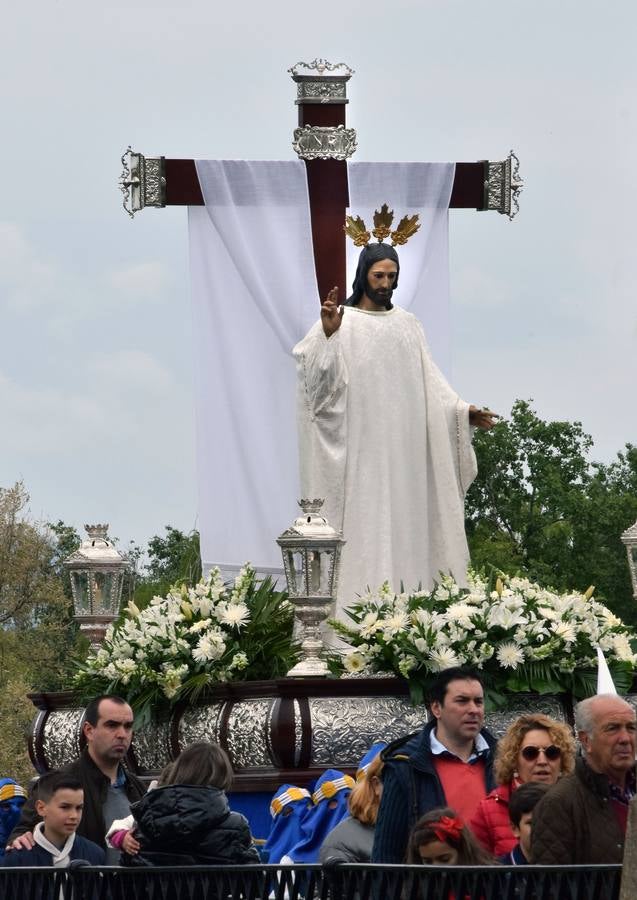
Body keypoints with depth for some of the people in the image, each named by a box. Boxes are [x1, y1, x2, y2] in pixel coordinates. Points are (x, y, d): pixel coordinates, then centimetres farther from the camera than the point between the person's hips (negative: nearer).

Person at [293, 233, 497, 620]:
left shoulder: (408, 325, 13)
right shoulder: (340, 320, -1)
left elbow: (430, 383, 13)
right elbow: (316, 374, -14)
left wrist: (463, 410, 2)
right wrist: (327, 334, -30)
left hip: (402, 447, 5)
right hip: (358, 447, -4)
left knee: (402, 522, 3)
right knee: (361, 524, -8)